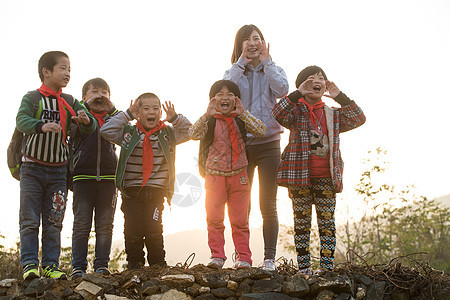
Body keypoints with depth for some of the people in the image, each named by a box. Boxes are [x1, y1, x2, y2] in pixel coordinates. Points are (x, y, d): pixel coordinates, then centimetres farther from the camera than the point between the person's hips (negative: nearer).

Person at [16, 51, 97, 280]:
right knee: (29, 220, -3)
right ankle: (29, 264, 1)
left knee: (53, 222, 4)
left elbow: (90, 128, -1)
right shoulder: (32, 98, -5)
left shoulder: (70, 102, 6)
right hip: (32, 168, -3)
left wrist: (86, 120, -26)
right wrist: (41, 126, -43)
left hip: (58, 170, 3)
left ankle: (50, 265, 9)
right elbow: (21, 120, -23)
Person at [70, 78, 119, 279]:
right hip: (83, 177, -2)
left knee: (105, 225, 2)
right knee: (81, 225, -2)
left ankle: (102, 265, 7)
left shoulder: (112, 118, 16)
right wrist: (87, 105, -8)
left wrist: (110, 108, -5)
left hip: (108, 178, 2)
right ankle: (78, 266, 2)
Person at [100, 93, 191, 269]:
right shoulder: (128, 133, 2)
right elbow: (105, 131, -7)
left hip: (156, 191, 0)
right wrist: (127, 115, -10)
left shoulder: (167, 133, 7)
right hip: (131, 191, 0)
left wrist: (175, 118, -8)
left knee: (154, 231, -1)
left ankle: (158, 265, 13)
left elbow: (189, 132, 5)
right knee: (133, 231, 0)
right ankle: (134, 264, 15)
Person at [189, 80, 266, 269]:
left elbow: (261, 131, -10)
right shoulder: (210, 121, -1)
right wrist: (206, 115, -30)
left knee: (240, 220, 5)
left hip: (238, 176, 1)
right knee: (214, 219, 2)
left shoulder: (240, 120, 4)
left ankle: (243, 257, 11)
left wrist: (242, 113, -18)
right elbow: (193, 135, -17)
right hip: (215, 175, -1)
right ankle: (217, 256, 10)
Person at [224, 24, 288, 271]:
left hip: (268, 142, -1)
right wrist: (242, 61, -9)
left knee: (268, 205, -2)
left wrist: (266, 62, -7)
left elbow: (282, 89, -12)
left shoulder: (272, 70, 10)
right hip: (240, 143, 1)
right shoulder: (234, 72, 11)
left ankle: (269, 258, 2)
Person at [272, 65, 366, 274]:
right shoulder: (295, 112, 4)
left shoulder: (333, 115, 13)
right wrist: (298, 93, -21)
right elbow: (278, 113, -17)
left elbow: (358, 119, 2)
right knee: (301, 222, 3)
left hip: (326, 178, 3)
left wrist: (340, 97, -5)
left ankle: (327, 267, 6)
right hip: (299, 177, -2)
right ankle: (303, 268, 8)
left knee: (327, 222, 2)